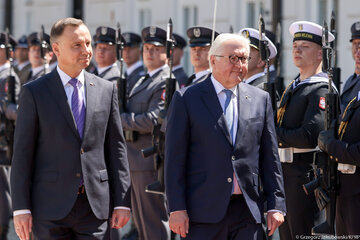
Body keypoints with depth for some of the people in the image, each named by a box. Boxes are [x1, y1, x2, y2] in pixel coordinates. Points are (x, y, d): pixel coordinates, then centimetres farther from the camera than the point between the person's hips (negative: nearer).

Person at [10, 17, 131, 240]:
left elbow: (116, 148, 9)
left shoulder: (106, 90, 8)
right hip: (50, 207, -2)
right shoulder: (34, 93, 0)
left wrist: (122, 202, 3)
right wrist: (21, 209, -7)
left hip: (95, 205, 2)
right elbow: (23, 153, -1)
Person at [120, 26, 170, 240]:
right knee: (141, 221, 16)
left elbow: (153, 120, -22)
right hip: (137, 161, 10)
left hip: (151, 161, -10)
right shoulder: (143, 81, 19)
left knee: (155, 219, -7)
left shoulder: (166, 82, -13)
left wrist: (120, 118, -14)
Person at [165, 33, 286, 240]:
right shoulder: (186, 99, 2)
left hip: (248, 212, 3)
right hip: (204, 213, -3)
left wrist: (276, 205, 5)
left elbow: (270, 158, 12)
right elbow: (175, 158, -2)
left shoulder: (260, 99, 12)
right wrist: (177, 209, -9)